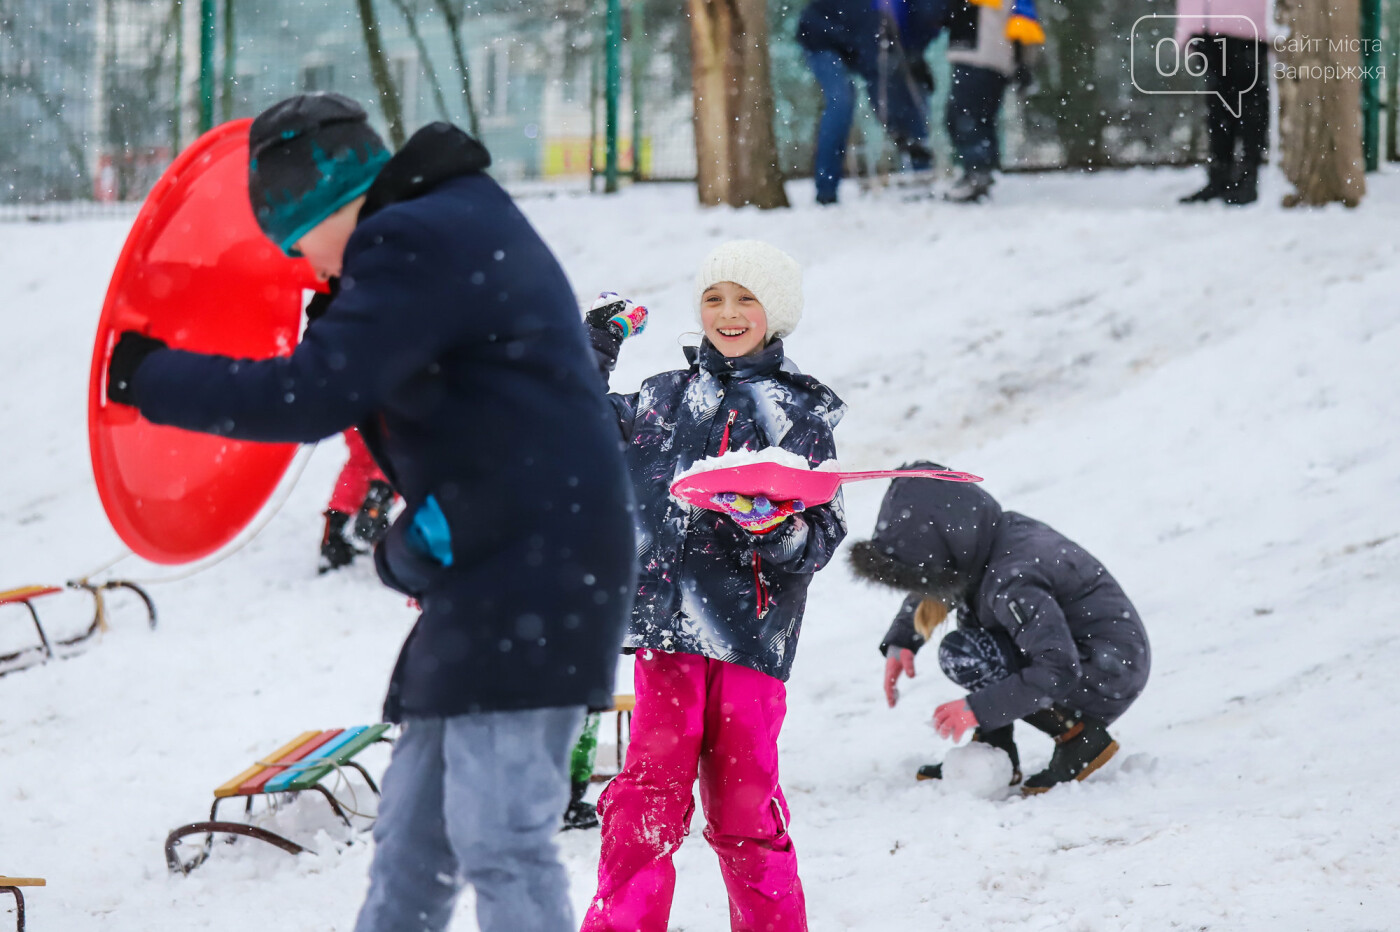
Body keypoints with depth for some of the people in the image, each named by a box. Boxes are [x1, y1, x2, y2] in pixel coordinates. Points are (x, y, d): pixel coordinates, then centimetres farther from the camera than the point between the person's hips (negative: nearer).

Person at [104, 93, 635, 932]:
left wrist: (151, 378, -11)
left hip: (531, 573, -11)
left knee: (499, 838, -13)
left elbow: (314, 396, -21)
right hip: (502, 572, 11)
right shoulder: (464, 225, 20)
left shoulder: (415, 244, -13)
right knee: (414, 837, 12)